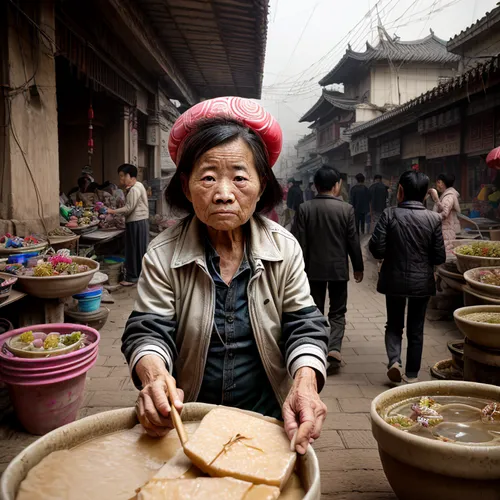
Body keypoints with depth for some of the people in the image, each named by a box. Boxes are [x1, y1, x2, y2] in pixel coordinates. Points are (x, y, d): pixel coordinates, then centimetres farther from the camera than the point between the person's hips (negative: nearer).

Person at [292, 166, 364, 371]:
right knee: (337, 312, 11)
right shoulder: (346, 208, -8)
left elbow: (300, 243, -6)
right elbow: (353, 241, -4)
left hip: (313, 268, 1)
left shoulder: (304, 208, -6)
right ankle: (334, 348, -6)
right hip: (338, 268, -1)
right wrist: (358, 267, 8)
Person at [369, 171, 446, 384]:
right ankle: (411, 374, 21)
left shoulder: (389, 215, -13)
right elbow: (439, 257, -6)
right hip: (422, 282, 1)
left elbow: (377, 249, -15)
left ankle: (394, 360, -3)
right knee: (416, 329, 14)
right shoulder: (433, 219, -8)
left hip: (394, 280, -1)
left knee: (394, 325, 18)